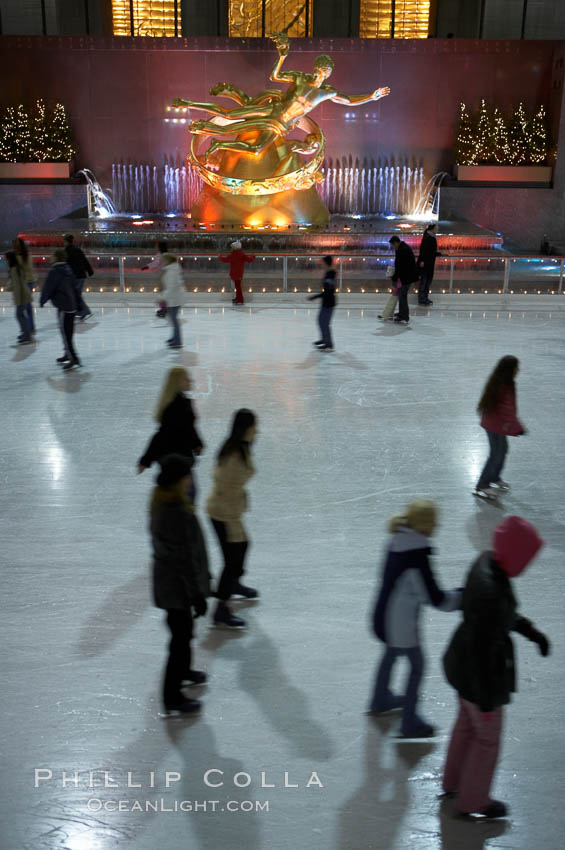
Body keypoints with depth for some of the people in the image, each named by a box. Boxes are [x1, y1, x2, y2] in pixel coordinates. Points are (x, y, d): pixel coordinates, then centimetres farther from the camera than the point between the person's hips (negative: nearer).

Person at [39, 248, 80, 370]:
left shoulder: (54, 271, -13)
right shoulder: (68, 269, 12)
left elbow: (48, 287, -9)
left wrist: (42, 301, 5)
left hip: (63, 306, -9)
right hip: (72, 305, 9)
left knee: (65, 333, -7)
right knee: (68, 331, 17)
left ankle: (73, 359, -12)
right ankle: (68, 355, 27)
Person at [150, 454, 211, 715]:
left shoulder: (160, 503, -1)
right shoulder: (178, 513, -31)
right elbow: (185, 558, -27)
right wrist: (197, 595, -17)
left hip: (166, 581, 9)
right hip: (177, 586, -9)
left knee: (183, 630, 28)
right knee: (181, 637, 6)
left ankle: (183, 671, 51)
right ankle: (172, 698, 20)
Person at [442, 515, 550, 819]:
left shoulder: (487, 561, -11)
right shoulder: (491, 591, -38)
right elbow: (482, 649, -28)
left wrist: (531, 631, 7)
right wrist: (486, 696, -17)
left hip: (462, 661, 8)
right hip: (478, 676, -8)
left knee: (466, 723, 29)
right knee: (487, 737, 17)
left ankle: (453, 783, 52)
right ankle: (473, 800, 41)